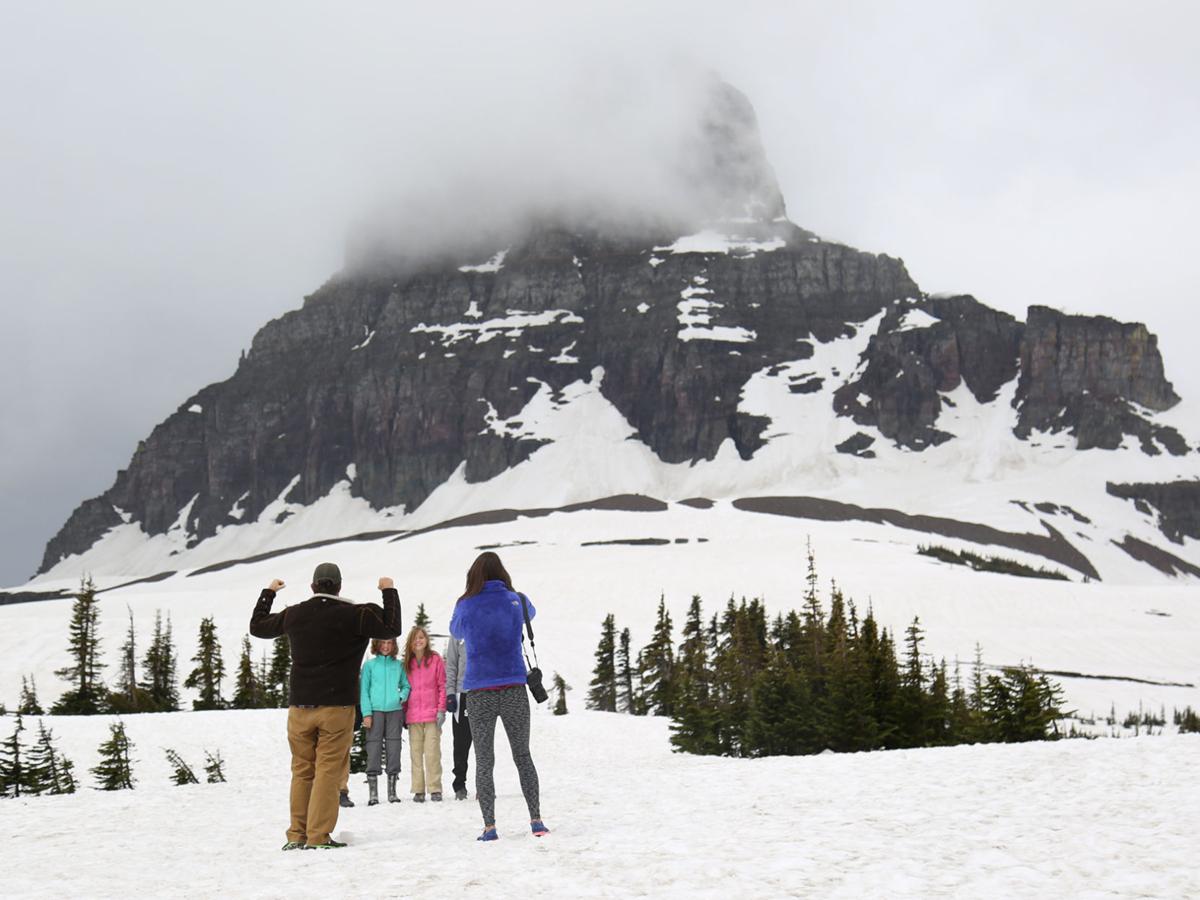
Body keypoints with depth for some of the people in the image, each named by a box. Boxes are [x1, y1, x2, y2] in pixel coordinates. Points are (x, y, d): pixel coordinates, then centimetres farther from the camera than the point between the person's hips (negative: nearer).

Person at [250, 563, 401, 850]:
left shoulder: (293, 615, 5)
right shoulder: (353, 615, -7)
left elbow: (257, 626, 21)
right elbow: (391, 628, -3)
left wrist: (268, 594, 35)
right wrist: (389, 592, 9)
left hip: (300, 707, 4)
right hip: (337, 707, -4)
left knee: (301, 771, 12)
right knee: (328, 770, -2)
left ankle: (297, 834, 13)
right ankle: (318, 836, -5)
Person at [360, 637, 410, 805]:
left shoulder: (398, 665, 11)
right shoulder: (370, 665, 4)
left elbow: (406, 685, 16)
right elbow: (364, 690, 1)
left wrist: (402, 696, -6)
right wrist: (366, 713, -7)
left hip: (395, 710, 2)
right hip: (375, 711, -2)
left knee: (393, 748, 3)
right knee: (373, 748, -6)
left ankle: (392, 791, 10)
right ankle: (373, 793, -3)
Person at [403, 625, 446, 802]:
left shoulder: (435, 660, 3)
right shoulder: (407, 663, 12)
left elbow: (443, 686, 1)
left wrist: (441, 709, -6)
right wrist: (404, 713, 8)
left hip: (432, 715, -3)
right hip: (413, 716, 3)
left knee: (432, 752, -7)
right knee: (415, 753, 3)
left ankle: (435, 789, -3)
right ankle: (418, 790, 7)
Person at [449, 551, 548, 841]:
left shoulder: (465, 606, -3)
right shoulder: (516, 601, 1)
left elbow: (456, 632, 18)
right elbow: (530, 613, 25)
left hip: (479, 694, -1)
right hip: (513, 690, 1)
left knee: (484, 762, 5)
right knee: (523, 756, 12)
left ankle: (489, 826, 0)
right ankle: (536, 820, 8)